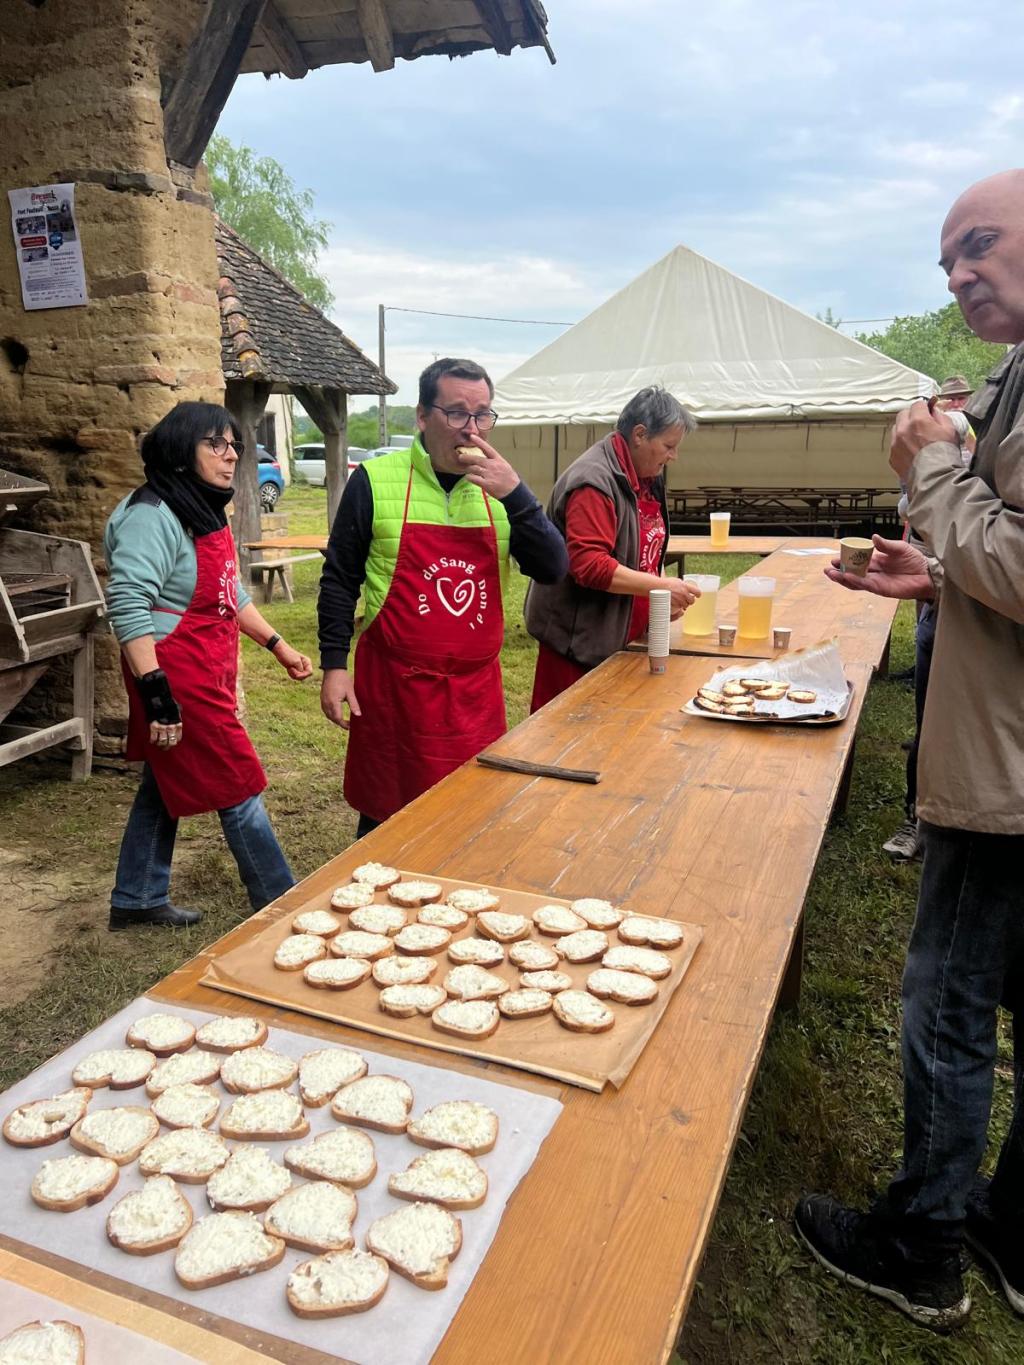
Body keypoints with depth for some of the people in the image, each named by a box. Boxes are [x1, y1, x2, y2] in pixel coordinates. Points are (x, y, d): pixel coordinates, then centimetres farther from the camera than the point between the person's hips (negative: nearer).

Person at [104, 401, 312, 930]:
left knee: (165, 786, 18)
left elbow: (231, 595, 20)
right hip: (177, 680, -10)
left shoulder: (204, 513, 12)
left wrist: (278, 645, 19)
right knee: (239, 791, 0)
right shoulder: (154, 516, -18)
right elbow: (128, 604, -26)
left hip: (206, 676, 10)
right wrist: (154, 690, -30)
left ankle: (136, 901, 33)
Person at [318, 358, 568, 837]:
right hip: (394, 685, -3)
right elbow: (340, 578, 0)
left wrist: (515, 495, -15)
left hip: (476, 688, 3)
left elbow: (553, 569, -4)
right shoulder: (375, 480, -5)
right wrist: (334, 665, -5)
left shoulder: (499, 486, 5)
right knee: (385, 820, 11)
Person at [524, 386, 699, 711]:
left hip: (621, 637, 9)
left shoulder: (647, 479, 12)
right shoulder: (593, 481, -18)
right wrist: (661, 586, -22)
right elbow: (589, 565, -26)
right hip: (579, 644, -9)